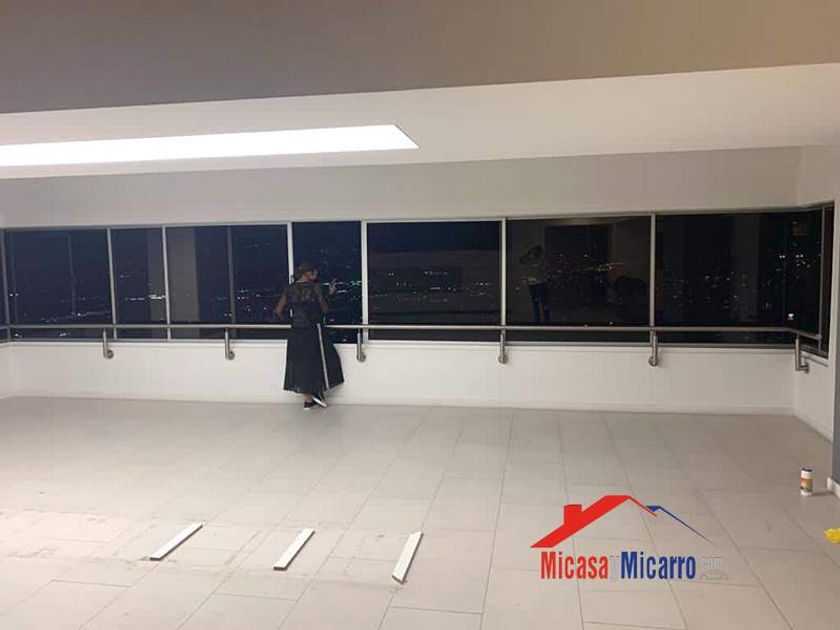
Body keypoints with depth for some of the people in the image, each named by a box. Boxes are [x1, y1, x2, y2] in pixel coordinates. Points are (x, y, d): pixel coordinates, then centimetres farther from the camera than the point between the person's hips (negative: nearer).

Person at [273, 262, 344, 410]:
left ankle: (308, 399, 17)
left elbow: (278, 311, 3)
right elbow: (325, 309, -4)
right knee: (319, 360, 14)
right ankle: (318, 392, 10)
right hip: (314, 330, -5)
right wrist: (330, 294, 9)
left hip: (296, 333, 5)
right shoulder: (315, 287, -8)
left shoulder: (289, 289, 4)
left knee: (301, 363, 11)